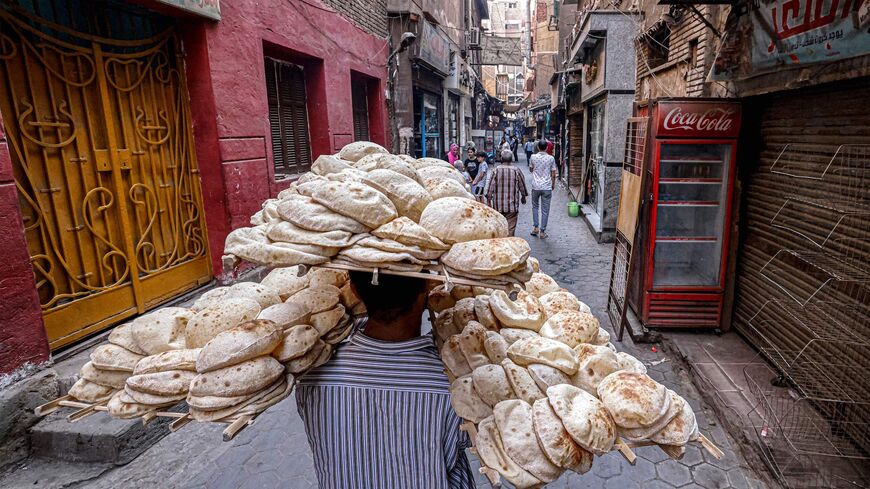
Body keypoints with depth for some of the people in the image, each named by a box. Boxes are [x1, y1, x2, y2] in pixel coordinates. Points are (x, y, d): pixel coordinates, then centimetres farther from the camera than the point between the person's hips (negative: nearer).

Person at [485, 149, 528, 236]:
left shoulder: (496, 170, -5)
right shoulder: (516, 170, -5)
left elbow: (490, 187, -5)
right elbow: (522, 185, 6)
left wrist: (489, 199, 5)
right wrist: (523, 196, 23)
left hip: (498, 205, 1)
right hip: (512, 206, -1)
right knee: (510, 227, 4)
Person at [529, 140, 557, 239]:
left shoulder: (533, 157, -3)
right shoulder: (551, 158, -4)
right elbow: (553, 174, 1)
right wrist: (553, 184, 15)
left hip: (535, 186, 1)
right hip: (547, 187, -1)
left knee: (535, 206, 21)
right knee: (545, 210, 5)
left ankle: (536, 228, 14)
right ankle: (542, 232, 7)